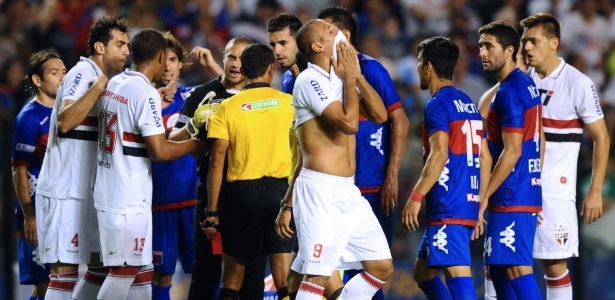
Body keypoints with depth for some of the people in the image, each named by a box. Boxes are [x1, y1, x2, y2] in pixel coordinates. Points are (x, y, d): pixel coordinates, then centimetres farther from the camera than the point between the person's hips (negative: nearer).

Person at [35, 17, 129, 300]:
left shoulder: (103, 79, 15)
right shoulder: (83, 74, -14)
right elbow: (65, 122, -28)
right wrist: (98, 87, -30)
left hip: (86, 190, 10)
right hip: (64, 190, -10)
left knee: (102, 264, 12)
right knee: (65, 269, -10)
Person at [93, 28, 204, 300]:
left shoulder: (113, 84, 10)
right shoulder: (146, 93, -16)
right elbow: (159, 151, -19)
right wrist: (193, 145, -2)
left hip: (107, 193, 9)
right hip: (129, 201, -9)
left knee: (140, 270, 13)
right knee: (123, 272, -3)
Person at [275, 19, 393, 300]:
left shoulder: (338, 80, 15)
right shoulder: (310, 80, -10)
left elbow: (379, 113, 6)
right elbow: (349, 123, -21)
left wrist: (356, 76, 2)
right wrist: (350, 78, -9)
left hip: (348, 192, 9)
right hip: (319, 192, -9)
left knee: (382, 266, 8)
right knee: (317, 275, -11)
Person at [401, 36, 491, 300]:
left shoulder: (438, 104, -8)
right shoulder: (468, 104, 18)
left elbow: (439, 155, -20)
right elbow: (485, 158, 19)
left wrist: (416, 197, -20)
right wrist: (480, 206, 22)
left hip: (447, 208, -9)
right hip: (468, 205, 9)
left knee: (458, 276, -14)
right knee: (423, 271, 18)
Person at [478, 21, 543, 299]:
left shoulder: (509, 92, -15)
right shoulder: (527, 84, 15)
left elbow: (512, 151, -20)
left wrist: (483, 196, -17)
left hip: (511, 196, -10)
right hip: (527, 192, 10)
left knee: (517, 268, -12)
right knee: (497, 266, 13)